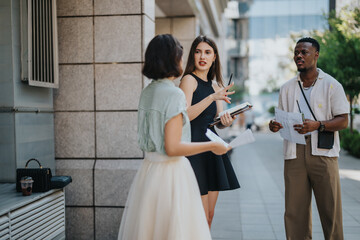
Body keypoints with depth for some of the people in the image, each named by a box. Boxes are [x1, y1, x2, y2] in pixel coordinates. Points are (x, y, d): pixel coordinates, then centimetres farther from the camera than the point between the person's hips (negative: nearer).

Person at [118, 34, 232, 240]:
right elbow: (172, 148, -20)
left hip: (149, 169, 8)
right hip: (171, 172, -8)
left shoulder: (148, 91, 8)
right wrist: (211, 146, -10)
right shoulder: (174, 94, -17)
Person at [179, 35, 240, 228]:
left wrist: (226, 122, -9)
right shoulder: (189, 79, -6)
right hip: (195, 150, -8)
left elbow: (218, 120, 14)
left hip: (212, 151, 8)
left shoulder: (214, 86, 16)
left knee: (209, 215, 13)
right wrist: (212, 97, -26)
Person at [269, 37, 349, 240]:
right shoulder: (287, 88, 17)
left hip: (323, 152, -3)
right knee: (295, 210, 1)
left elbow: (343, 121, 0)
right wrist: (276, 126, -3)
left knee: (330, 208, -1)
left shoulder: (331, 84, 5)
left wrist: (317, 125, -17)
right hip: (294, 152, 3)